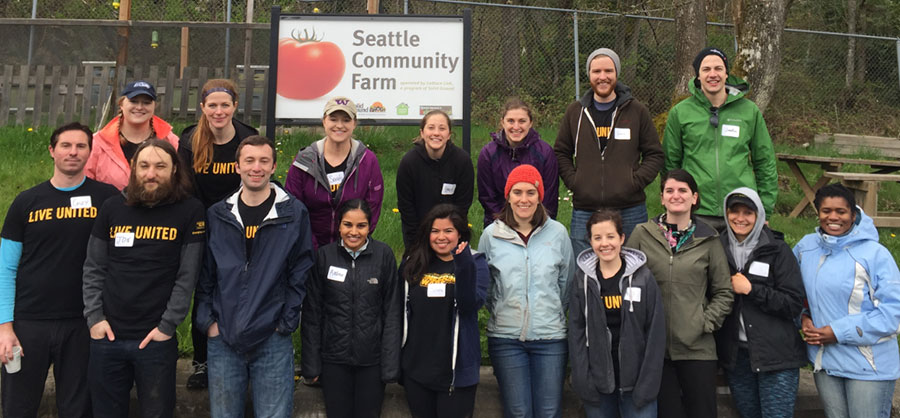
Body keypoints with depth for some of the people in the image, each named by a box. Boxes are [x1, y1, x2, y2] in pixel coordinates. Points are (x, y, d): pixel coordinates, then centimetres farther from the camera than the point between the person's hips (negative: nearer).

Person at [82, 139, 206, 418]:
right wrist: (94, 317, -2)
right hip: (107, 336, 3)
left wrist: (167, 326, -10)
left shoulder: (190, 211, -5)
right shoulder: (112, 208, 5)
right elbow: (93, 269, 7)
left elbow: (187, 276, -7)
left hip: (157, 340, -3)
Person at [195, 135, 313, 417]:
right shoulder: (217, 215, 6)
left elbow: (300, 275, -1)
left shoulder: (294, 214, -1)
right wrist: (207, 321, 1)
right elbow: (204, 275, 9)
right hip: (222, 340, 2)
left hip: (273, 341, -2)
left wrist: (286, 323, -6)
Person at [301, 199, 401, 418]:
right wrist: (311, 363, 1)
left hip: (372, 359, 0)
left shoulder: (383, 254, -6)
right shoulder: (324, 256, -4)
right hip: (334, 358, 1)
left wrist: (391, 364, -5)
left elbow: (393, 312, -4)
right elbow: (312, 313, 1)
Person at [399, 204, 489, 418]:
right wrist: (396, 358, 8)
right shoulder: (412, 263, 5)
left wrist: (464, 268, -32)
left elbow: (471, 305, -18)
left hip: (455, 370, -3)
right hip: (416, 368, 3)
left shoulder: (474, 262, -2)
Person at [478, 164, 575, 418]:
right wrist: (499, 312, 6)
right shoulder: (491, 235, 1)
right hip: (506, 338, 0)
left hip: (550, 336, 0)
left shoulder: (557, 233, 2)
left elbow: (567, 283, 11)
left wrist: (554, 312, 10)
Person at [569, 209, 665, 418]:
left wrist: (647, 383, -8)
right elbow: (576, 331, 1)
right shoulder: (583, 279, 2)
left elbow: (656, 332, -3)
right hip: (597, 382, 1)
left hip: (636, 382, -1)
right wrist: (583, 380, -6)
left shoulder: (643, 276, -2)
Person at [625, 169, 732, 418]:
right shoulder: (642, 234, 2)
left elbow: (724, 293, 8)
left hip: (697, 348, 0)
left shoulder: (708, 240, 4)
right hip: (654, 345, 0)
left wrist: (706, 323, -2)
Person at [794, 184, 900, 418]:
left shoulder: (874, 253, -14)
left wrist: (840, 332, -17)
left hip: (869, 366, -5)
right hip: (824, 361, 5)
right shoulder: (806, 246, 3)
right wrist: (803, 317, -1)